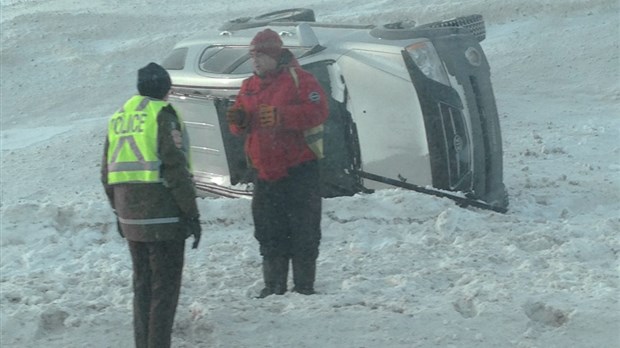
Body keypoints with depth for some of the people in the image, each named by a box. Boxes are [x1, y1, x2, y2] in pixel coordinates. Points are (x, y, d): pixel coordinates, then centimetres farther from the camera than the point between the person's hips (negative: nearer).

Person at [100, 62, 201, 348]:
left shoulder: (119, 118, 13)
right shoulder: (162, 115, -9)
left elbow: (107, 173, 18)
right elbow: (176, 169, -15)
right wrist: (192, 214, -10)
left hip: (131, 218, 7)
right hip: (164, 218, -7)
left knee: (142, 284, 15)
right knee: (165, 287, -2)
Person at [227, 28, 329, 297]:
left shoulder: (298, 79, -6)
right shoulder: (249, 86, 14)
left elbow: (317, 111, -18)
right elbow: (242, 126, 16)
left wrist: (279, 116, -26)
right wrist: (238, 120, -8)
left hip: (299, 170, -6)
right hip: (266, 172, 6)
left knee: (303, 230, -2)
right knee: (269, 232, 10)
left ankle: (304, 286, 4)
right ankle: (274, 285, 18)